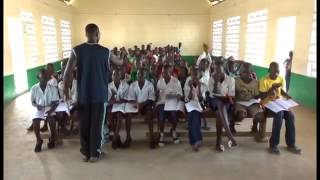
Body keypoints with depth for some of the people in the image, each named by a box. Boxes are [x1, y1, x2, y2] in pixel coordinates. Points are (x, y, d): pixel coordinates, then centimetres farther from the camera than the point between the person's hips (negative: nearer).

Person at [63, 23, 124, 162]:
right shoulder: (105, 52, -4)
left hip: (83, 95, 1)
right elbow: (120, 62, 14)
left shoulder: (77, 51, -4)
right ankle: (95, 153, 17)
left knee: (84, 124, 13)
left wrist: (66, 89, 1)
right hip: (99, 94, -1)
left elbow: (68, 72, -9)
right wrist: (121, 57, 36)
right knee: (97, 124, 8)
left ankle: (86, 152, 24)